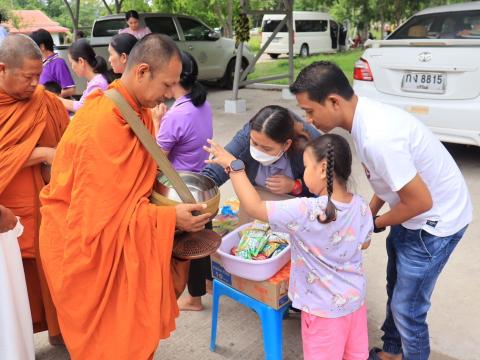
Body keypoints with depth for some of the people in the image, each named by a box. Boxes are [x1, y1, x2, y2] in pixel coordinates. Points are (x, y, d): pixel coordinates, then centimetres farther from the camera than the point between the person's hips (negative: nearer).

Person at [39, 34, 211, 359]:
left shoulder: (133, 109, -1)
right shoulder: (104, 125, -29)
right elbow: (102, 215, -27)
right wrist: (169, 218, -26)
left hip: (116, 233, 8)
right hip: (87, 243, -8)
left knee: (130, 327, 16)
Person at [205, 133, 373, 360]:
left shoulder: (305, 211, -31)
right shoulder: (361, 206, -10)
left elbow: (254, 207, -28)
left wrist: (234, 166, -21)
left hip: (324, 309, -6)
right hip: (355, 298, 6)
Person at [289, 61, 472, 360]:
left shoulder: (377, 137, -35)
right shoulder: (365, 113, -6)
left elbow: (421, 202, -27)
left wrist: (374, 224, -12)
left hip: (436, 220, -9)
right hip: (415, 212, 9)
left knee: (407, 307, 4)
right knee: (397, 291, 23)